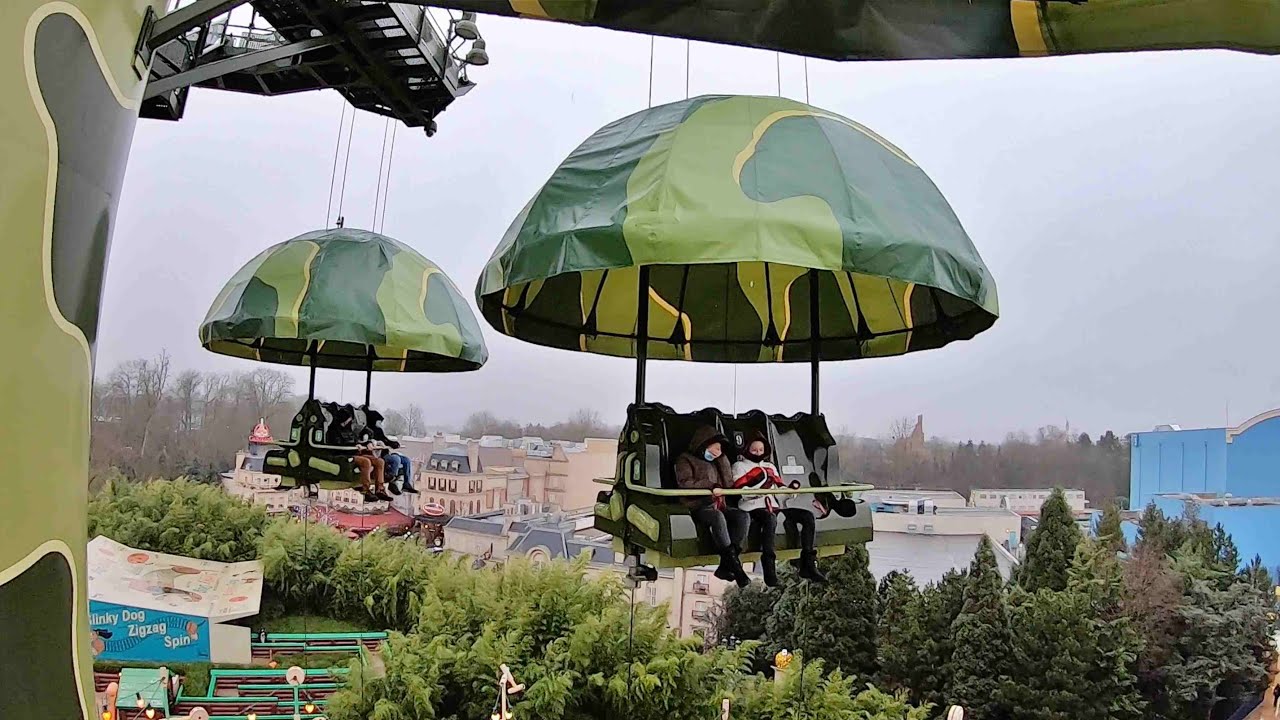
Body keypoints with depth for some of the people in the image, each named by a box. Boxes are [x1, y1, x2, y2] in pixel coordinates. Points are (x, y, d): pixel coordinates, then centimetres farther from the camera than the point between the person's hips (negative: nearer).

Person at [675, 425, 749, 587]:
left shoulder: (714, 462, 27)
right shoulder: (686, 459, 8)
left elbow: (729, 483, 17)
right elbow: (684, 483, -8)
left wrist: (722, 458, 10)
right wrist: (710, 485, -15)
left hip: (717, 504, 6)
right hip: (697, 507, -6)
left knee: (742, 516, -23)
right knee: (717, 517, -38)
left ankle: (725, 566, -29)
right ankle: (734, 564, -40)